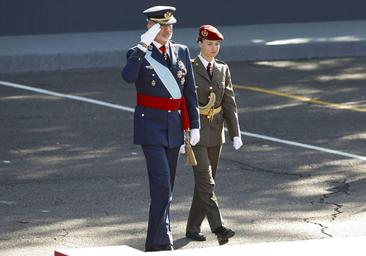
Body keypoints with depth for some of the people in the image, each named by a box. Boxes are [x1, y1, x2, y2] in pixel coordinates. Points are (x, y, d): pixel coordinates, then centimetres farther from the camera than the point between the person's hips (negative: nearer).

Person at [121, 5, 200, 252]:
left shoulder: (181, 52, 7)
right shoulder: (140, 54, -6)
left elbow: (190, 91, 10)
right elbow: (128, 76, -29)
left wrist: (194, 125, 6)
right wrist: (144, 46, -30)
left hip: (174, 127, 5)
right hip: (150, 125, -5)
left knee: (166, 187, 12)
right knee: (162, 184, -15)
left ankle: (155, 243, 23)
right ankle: (162, 242, -15)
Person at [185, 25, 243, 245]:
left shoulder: (223, 70, 8)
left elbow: (229, 103, 8)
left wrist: (235, 134, 2)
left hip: (216, 133, 6)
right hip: (195, 133, -6)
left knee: (205, 182, 11)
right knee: (206, 182, -13)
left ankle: (193, 228, 21)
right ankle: (218, 228, -21)